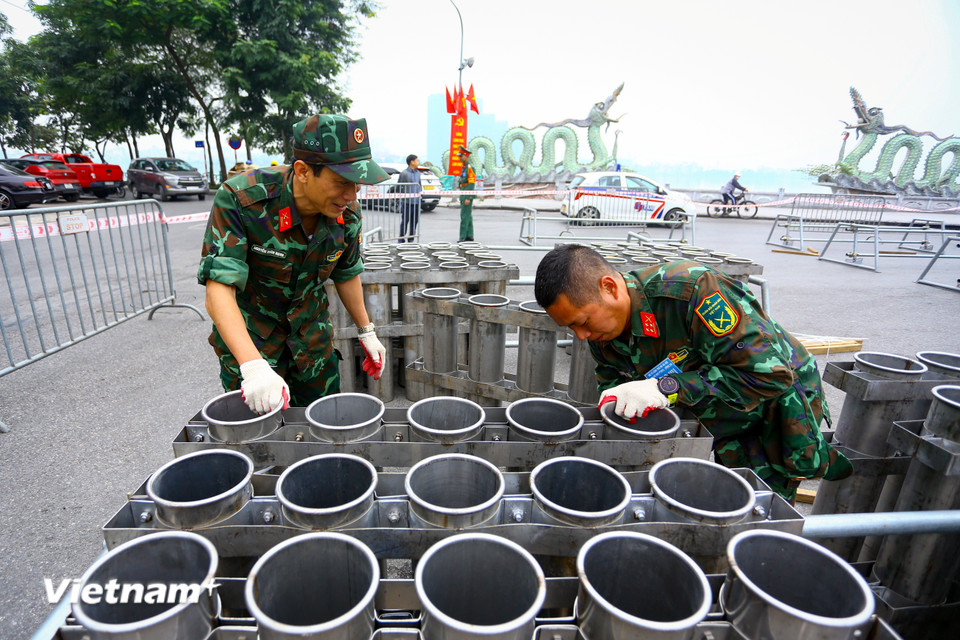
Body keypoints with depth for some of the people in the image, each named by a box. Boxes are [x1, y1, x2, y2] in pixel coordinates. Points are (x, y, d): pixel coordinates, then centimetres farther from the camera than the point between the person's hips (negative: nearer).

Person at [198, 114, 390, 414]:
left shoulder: (346, 212, -12)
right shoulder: (240, 200, -27)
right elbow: (218, 291, -31)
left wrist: (367, 332, 10)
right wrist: (253, 366, -43)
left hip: (313, 340, 4)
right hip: (247, 341, -3)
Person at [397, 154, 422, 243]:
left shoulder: (418, 173, 15)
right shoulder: (404, 173, -6)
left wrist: (419, 193, 15)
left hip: (416, 202, 6)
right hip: (407, 202, -6)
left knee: (415, 221, 9)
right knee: (405, 221, -2)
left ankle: (411, 240, 19)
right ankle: (401, 240, 7)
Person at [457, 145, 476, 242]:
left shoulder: (470, 167, -14)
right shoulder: (464, 167, 16)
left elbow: (471, 184, -19)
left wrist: (468, 198, -23)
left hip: (468, 195, -10)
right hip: (463, 195, 10)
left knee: (464, 216, -10)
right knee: (468, 216, 10)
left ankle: (463, 236, -9)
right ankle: (469, 236, 14)